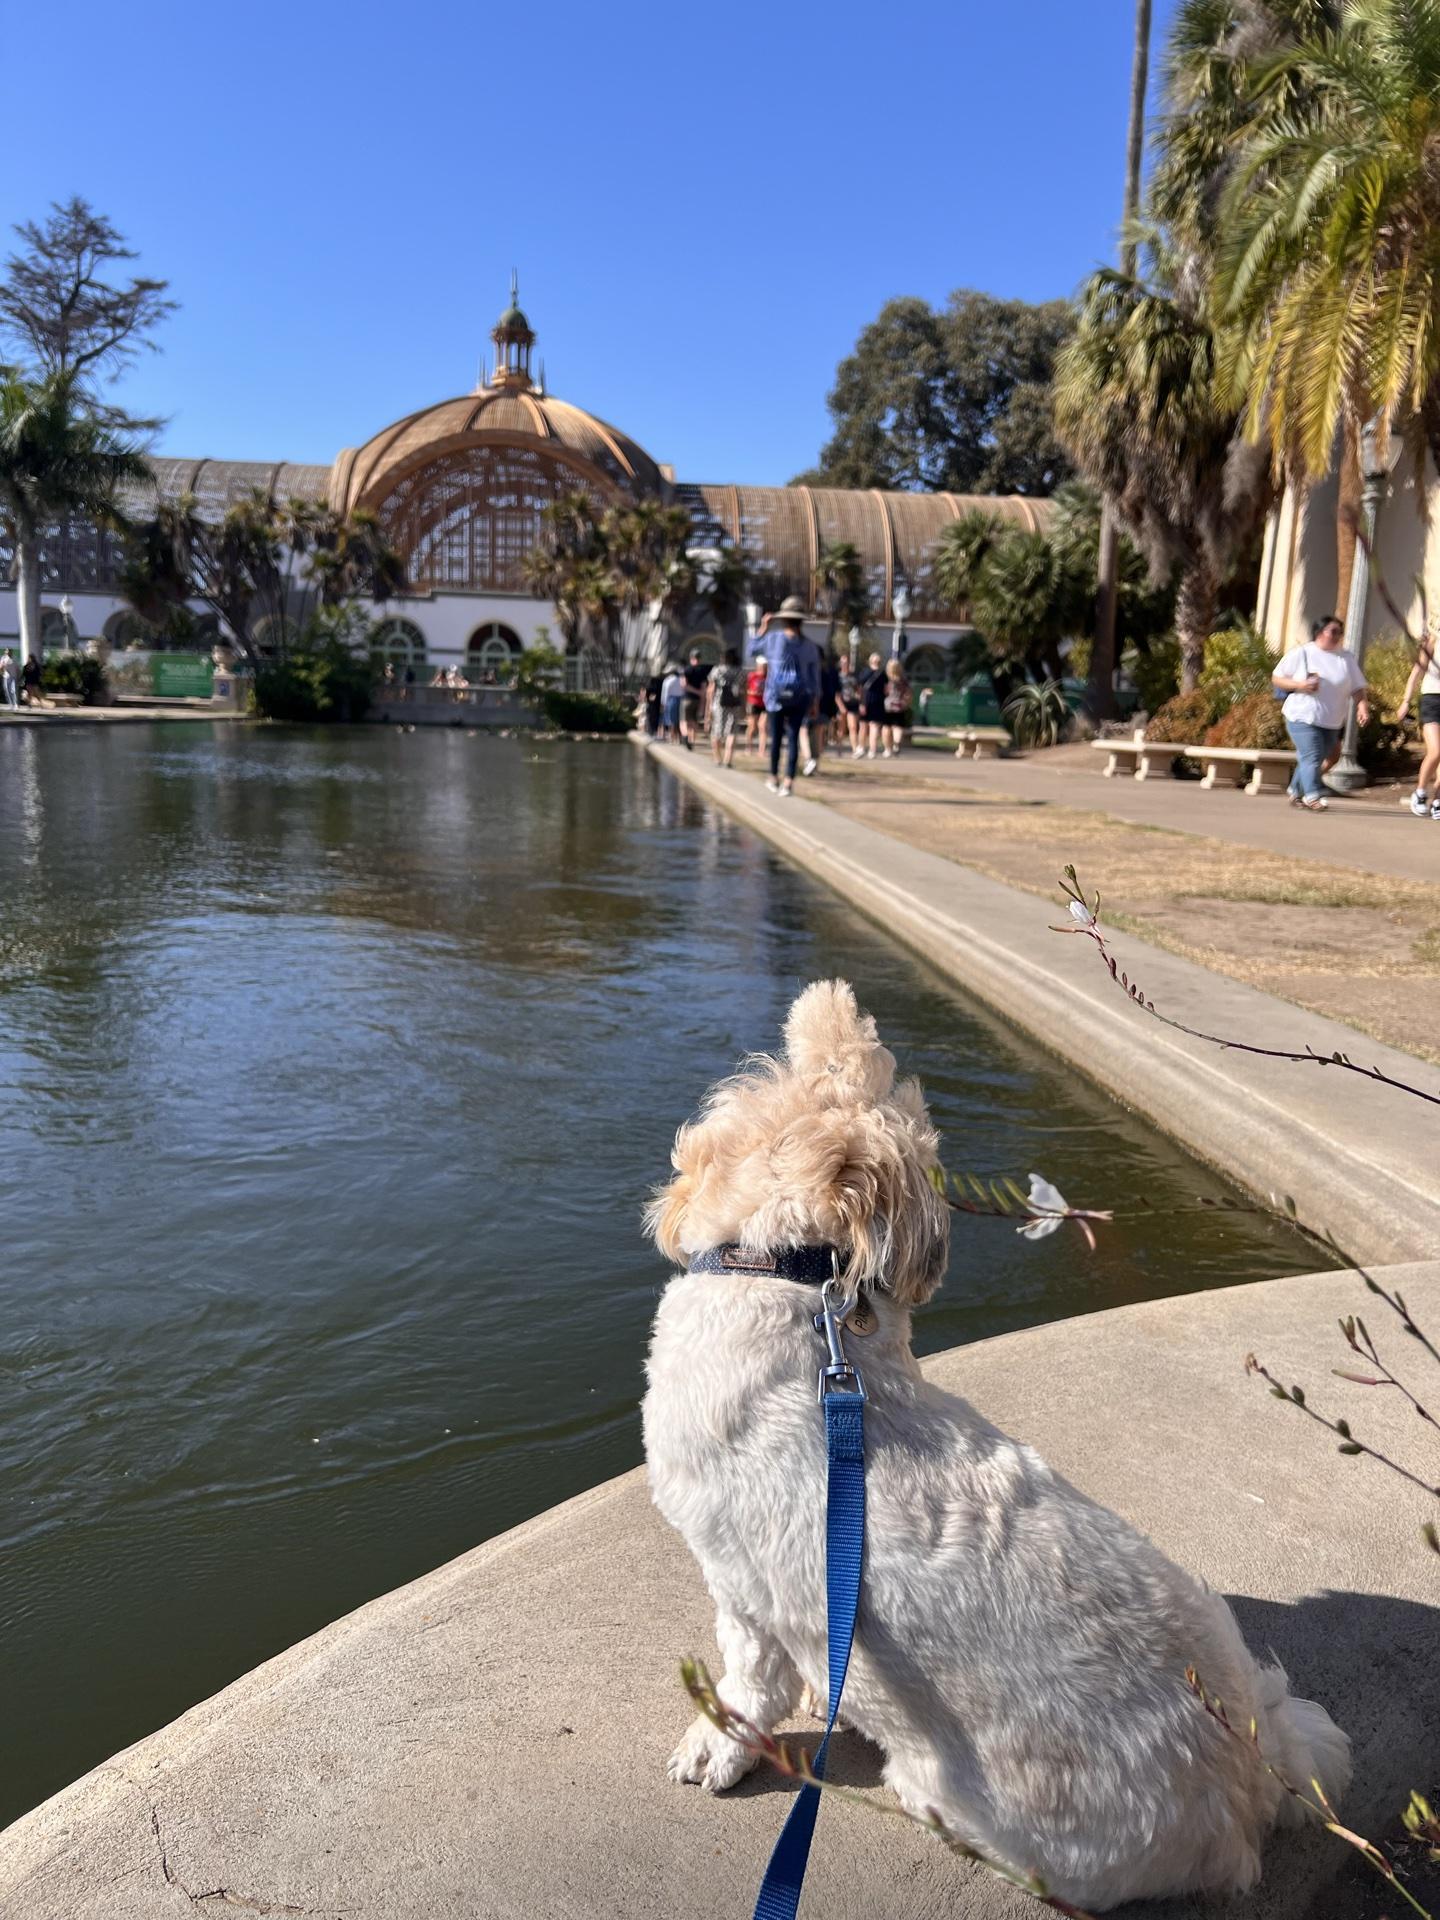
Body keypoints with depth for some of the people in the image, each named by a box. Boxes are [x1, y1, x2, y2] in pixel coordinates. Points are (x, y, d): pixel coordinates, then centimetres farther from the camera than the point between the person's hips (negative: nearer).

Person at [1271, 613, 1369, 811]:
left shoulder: (1347, 659, 11)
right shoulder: (1300, 654, 0)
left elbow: (1357, 688, 9)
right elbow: (1276, 678, 2)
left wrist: (1362, 704, -10)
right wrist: (1300, 685, -15)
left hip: (1332, 722, 5)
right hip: (1303, 717, -5)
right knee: (1311, 757, -17)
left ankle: (1296, 793, 26)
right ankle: (1312, 796, -17)